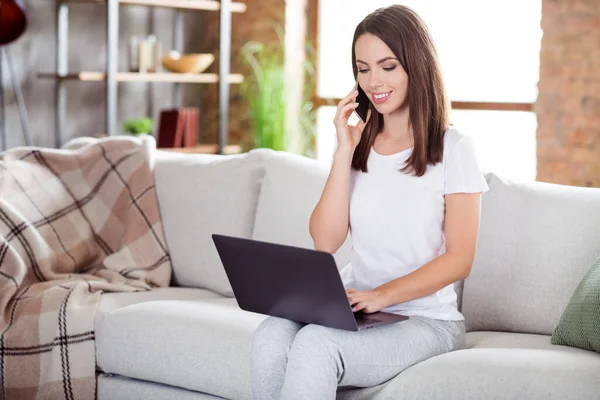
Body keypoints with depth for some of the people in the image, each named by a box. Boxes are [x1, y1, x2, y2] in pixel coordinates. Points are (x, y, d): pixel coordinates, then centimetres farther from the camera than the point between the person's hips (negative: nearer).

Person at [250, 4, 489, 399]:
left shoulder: (453, 149, -2)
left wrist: (382, 295, -20)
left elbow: (459, 259, -7)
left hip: (425, 319, -4)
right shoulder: (359, 145, 12)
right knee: (271, 338, -29)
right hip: (356, 308, 4)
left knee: (315, 345, -34)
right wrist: (345, 151, -4)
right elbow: (326, 241, 1)